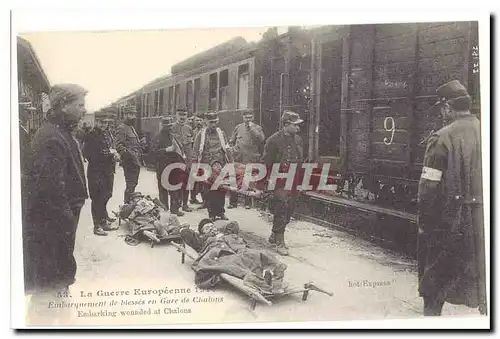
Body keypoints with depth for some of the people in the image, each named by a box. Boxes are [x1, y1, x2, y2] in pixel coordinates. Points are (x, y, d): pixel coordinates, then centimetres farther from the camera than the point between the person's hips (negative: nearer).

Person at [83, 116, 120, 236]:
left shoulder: (108, 134, 11)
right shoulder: (91, 136, -12)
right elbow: (88, 155, -20)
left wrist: (115, 155, 0)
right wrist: (108, 153, -18)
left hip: (108, 171, 8)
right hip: (96, 172, -8)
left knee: (106, 197, 17)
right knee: (97, 200, -2)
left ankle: (104, 222, 32)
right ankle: (97, 226, 6)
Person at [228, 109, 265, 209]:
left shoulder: (257, 128, 5)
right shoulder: (238, 127, 14)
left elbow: (261, 139, -14)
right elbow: (231, 141, 21)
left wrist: (252, 128, -13)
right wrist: (232, 148, 4)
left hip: (251, 160, -2)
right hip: (238, 158, 3)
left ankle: (248, 203, 11)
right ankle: (233, 202, 11)